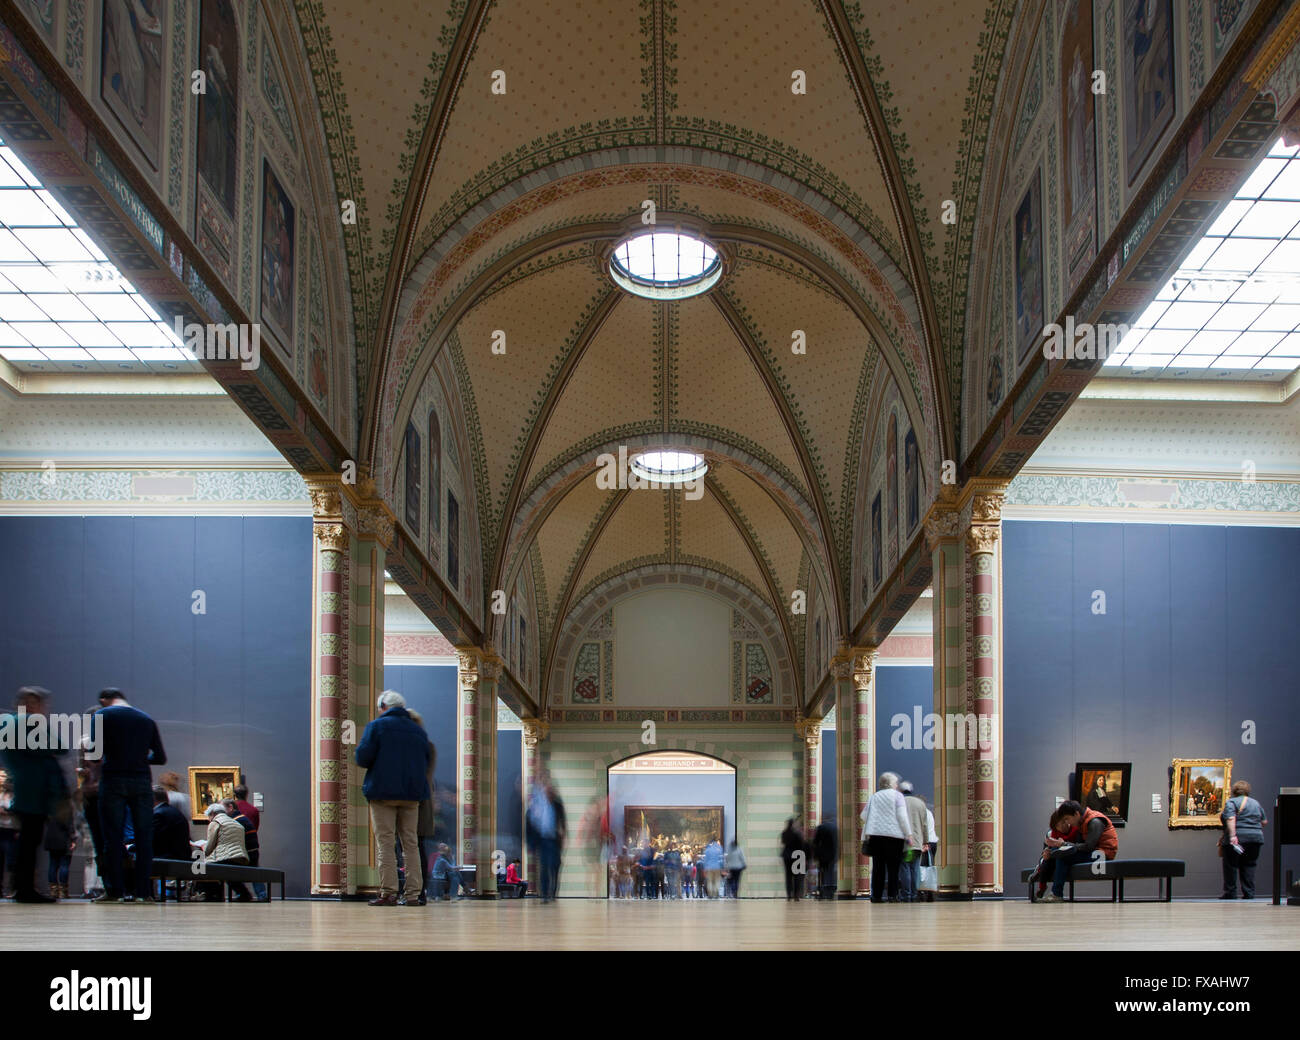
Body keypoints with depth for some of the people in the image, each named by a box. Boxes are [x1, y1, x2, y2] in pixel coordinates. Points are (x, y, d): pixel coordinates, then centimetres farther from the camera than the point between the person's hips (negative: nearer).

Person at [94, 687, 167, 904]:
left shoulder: (103, 716, 4)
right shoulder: (147, 720, 14)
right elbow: (161, 758, 11)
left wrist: (101, 759, 15)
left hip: (113, 780, -3)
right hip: (142, 781, 3)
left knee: (113, 838, 1)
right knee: (144, 837, 4)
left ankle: (114, 890, -1)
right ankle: (143, 891, 1)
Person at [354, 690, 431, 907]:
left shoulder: (376, 726, -2)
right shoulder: (418, 730, 14)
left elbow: (362, 757, -10)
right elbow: (426, 763, 16)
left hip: (383, 792, -4)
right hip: (412, 794, 5)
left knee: (385, 843, -4)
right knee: (410, 843, 6)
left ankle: (388, 893, -9)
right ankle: (413, 894, 2)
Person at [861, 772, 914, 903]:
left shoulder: (873, 797, 16)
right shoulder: (897, 795, 4)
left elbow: (864, 815, 11)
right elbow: (902, 816, -5)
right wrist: (908, 835, -4)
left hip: (875, 834, 4)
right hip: (894, 834, -4)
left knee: (877, 866, 4)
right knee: (893, 867, 0)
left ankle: (876, 895, 0)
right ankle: (892, 895, -8)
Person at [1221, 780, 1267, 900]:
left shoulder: (1231, 802, -1)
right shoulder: (1256, 803, 15)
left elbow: (1230, 819, -16)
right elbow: (1264, 822, 17)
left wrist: (1232, 835, -24)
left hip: (1238, 838, -5)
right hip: (1256, 837, 5)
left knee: (1231, 866, 3)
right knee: (1249, 867, 10)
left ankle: (1230, 893, 4)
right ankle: (1249, 893, 5)